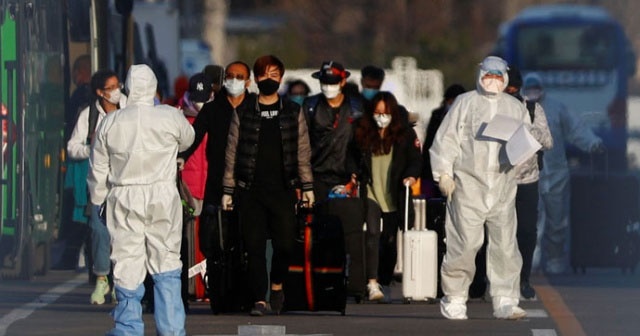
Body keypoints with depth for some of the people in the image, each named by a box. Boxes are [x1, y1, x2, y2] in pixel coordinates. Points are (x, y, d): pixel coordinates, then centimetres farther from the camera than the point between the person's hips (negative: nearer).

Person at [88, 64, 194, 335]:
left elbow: (98, 169, 5)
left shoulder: (110, 123, -2)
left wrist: (98, 200, 19)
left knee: (127, 265, 4)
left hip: (124, 201, 0)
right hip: (163, 196, 0)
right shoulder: (170, 117, -6)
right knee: (166, 264, 7)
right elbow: (187, 139, 15)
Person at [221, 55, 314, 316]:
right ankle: (259, 299, -1)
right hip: (251, 191, 0)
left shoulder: (293, 113, 9)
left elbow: (303, 152, 9)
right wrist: (227, 190, 4)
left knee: (285, 243, -6)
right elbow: (232, 153, 8)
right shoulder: (243, 115, 7)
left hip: (283, 189, 0)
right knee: (254, 246, -4)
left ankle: (277, 285, 20)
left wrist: (307, 186, 3)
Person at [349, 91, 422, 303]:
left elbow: (415, 160, 1)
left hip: (394, 196, 1)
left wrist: (411, 176, -17)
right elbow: (354, 160, 14)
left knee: (389, 241, 6)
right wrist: (355, 175, -4)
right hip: (371, 192, 0)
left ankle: (385, 284, 18)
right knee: (372, 234, -17)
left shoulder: (405, 135, 4)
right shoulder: (363, 134, 7)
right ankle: (372, 283, -24)